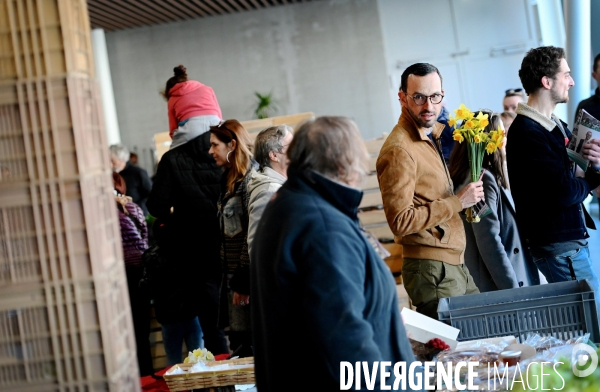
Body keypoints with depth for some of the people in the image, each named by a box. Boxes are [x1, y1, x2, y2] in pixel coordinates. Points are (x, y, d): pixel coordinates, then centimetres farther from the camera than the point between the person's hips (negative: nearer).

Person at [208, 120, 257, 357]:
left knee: (249, 344, -3)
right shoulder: (230, 178, 15)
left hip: (249, 275, -8)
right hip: (234, 274, 8)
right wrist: (232, 278, 11)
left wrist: (243, 281, -17)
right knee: (239, 342, 10)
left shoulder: (251, 178, -12)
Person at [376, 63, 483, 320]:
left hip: (455, 263, 9)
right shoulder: (399, 150, -17)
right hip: (432, 269, -9)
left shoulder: (434, 135, 13)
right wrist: (458, 202, -17)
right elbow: (401, 221, -22)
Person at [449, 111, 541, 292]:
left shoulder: (487, 176, 13)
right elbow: (489, 243, -22)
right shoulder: (482, 179, -18)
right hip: (499, 287, -10)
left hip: (500, 283, 10)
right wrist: (512, 289, -20)